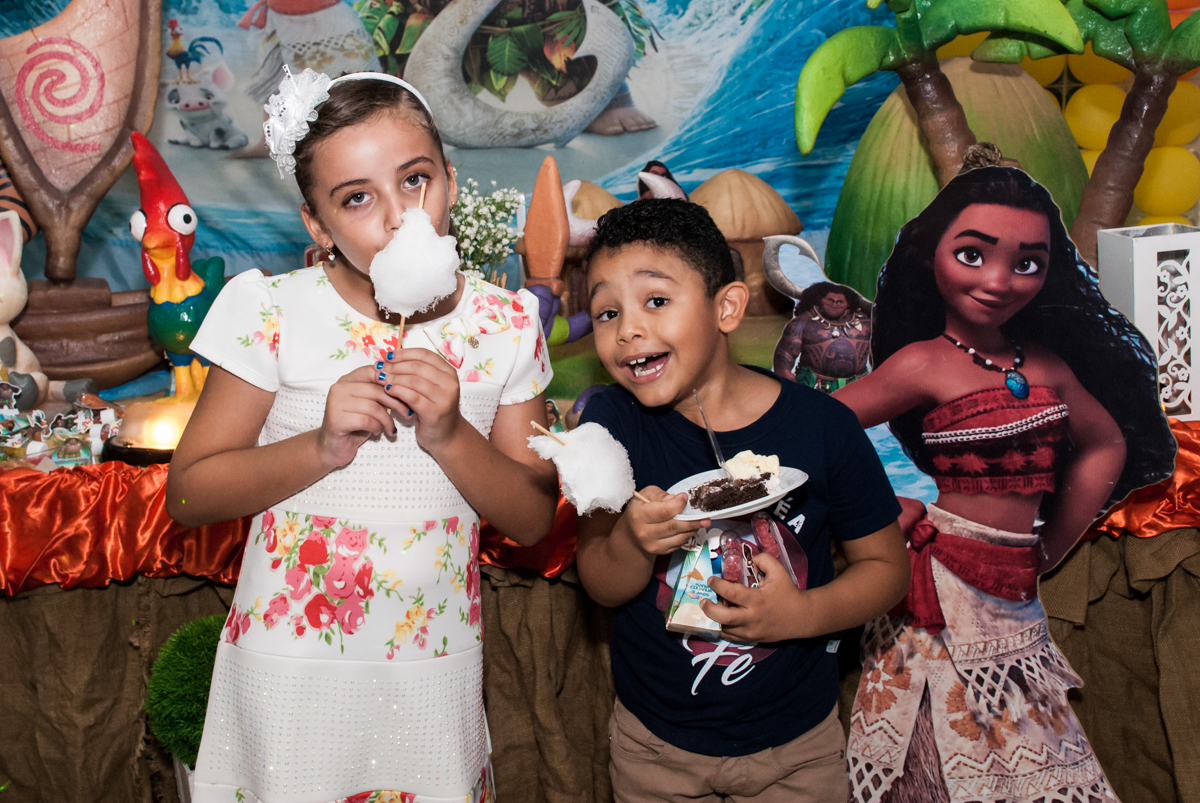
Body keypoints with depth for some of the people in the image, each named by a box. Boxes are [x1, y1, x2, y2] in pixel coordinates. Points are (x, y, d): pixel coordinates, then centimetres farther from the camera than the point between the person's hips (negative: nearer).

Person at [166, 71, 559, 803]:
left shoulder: (504, 325, -4)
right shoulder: (275, 312, -10)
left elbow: (534, 519, -2)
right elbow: (188, 494, -6)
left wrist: (451, 436, -19)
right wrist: (320, 447, -21)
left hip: (435, 666, 2)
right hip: (290, 666, -1)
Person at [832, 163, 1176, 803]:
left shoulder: (1045, 365, 5)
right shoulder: (924, 362, -13)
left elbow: (1105, 446, 17)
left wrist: (1049, 551, 13)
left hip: (1017, 600, 7)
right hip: (945, 592, -6)